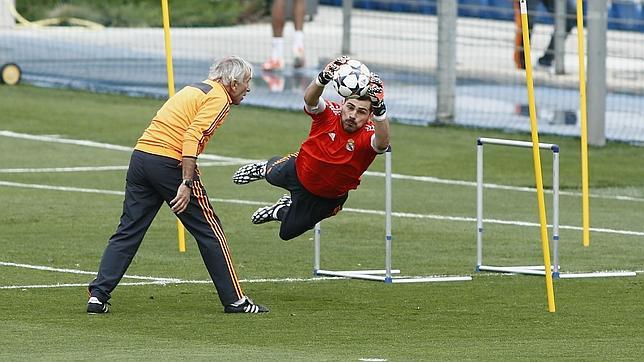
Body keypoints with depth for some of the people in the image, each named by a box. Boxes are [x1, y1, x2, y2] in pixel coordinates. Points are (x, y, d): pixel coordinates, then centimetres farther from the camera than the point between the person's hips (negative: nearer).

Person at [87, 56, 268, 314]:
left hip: (141, 156, 8)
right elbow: (192, 138, -17)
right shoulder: (218, 98, -4)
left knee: (128, 232, 8)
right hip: (171, 163, -8)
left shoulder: (194, 89, 23)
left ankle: (98, 296, 0)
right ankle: (234, 300, 9)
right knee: (210, 231, 4)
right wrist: (187, 183, -21)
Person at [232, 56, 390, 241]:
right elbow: (310, 98, -52)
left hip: (328, 196, -1)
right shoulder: (330, 113, -31)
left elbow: (382, 143, -61)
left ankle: (280, 211, 52)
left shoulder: (368, 135, -36)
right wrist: (324, 78, -73)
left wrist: (379, 108, -78)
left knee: (287, 232, 19)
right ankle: (266, 167, 70)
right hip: (299, 171, 1)